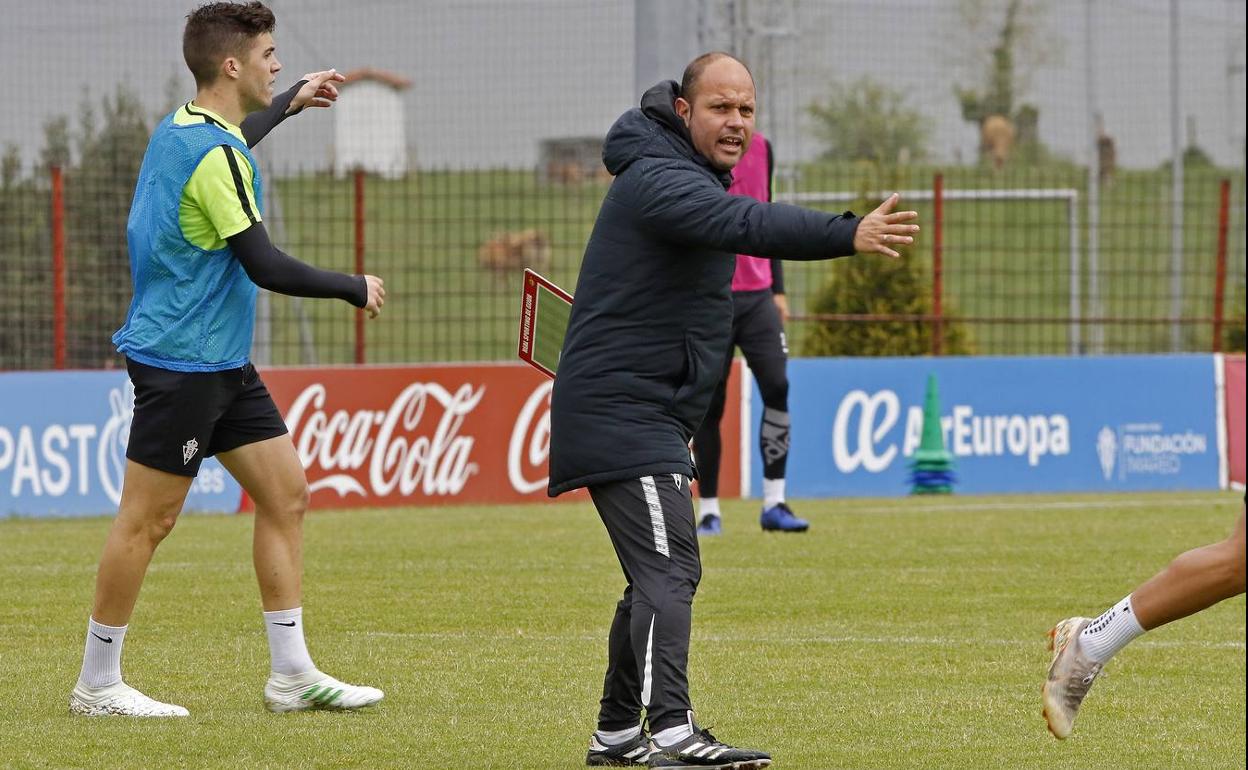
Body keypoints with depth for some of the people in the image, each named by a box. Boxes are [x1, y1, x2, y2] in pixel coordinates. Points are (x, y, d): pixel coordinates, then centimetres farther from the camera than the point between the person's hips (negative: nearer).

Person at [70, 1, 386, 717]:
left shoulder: (180, 130, 10)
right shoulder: (213, 155, -20)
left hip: (224, 363, 10)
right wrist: (355, 288, -9)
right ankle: (97, 685, 6)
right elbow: (264, 266, -21)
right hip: (180, 361, -10)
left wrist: (289, 103, 42)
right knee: (149, 519, -2)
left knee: (286, 495, 7)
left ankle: (292, 673, 10)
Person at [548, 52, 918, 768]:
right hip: (622, 409, -11)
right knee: (669, 570, -20)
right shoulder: (659, 182, -20)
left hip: (652, 412, 11)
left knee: (660, 575, 18)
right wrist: (848, 234, -50)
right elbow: (747, 224, -38)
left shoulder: (696, 177, 15)